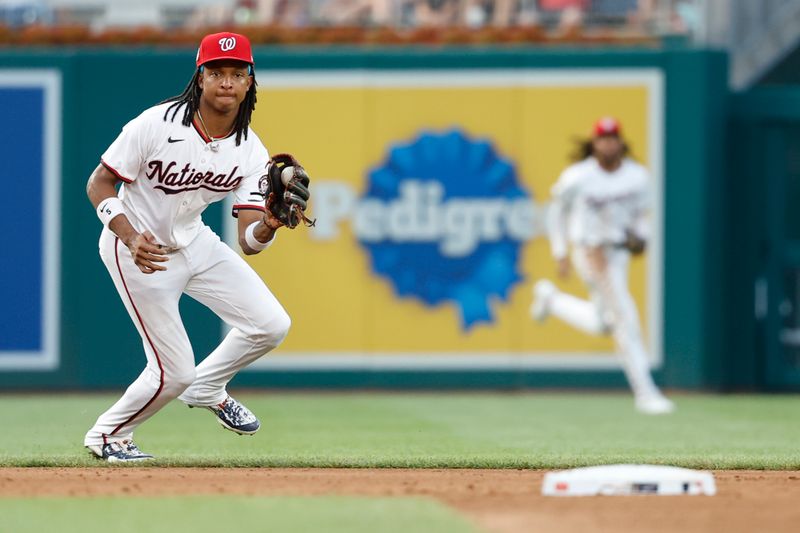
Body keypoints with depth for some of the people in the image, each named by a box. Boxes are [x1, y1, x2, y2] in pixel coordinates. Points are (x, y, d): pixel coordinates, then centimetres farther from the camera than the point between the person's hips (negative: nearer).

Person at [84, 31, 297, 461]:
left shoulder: (250, 152, -10)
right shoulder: (156, 126, -24)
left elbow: (248, 241, -13)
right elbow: (98, 184, -17)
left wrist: (268, 226, -37)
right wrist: (131, 240, -31)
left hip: (193, 242, 6)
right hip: (136, 248, -6)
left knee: (270, 324, -5)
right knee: (174, 373, -8)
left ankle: (207, 390, 22)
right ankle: (107, 435, 19)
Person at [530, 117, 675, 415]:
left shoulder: (637, 176, -3)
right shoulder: (578, 178, -14)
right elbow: (556, 213, 0)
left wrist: (638, 238, -7)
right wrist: (561, 254, -2)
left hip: (618, 251, 6)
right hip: (588, 250, -6)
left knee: (601, 324, 17)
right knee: (624, 316, -14)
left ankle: (550, 298, 42)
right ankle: (645, 393, -10)